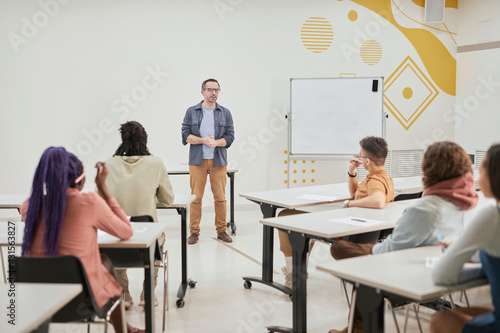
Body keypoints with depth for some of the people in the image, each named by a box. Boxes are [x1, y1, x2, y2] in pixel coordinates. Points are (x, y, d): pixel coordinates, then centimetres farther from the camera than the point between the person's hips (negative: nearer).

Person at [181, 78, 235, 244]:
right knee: (196, 197, -1)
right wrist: (204, 140, -15)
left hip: (219, 160, 1)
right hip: (197, 160, -1)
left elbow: (230, 136, 3)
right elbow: (186, 135, -1)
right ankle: (194, 232, 9)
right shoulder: (191, 112, 7)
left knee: (220, 197, 3)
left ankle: (221, 230, 14)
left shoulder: (225, 113, 9)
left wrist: (216, 142, -15)